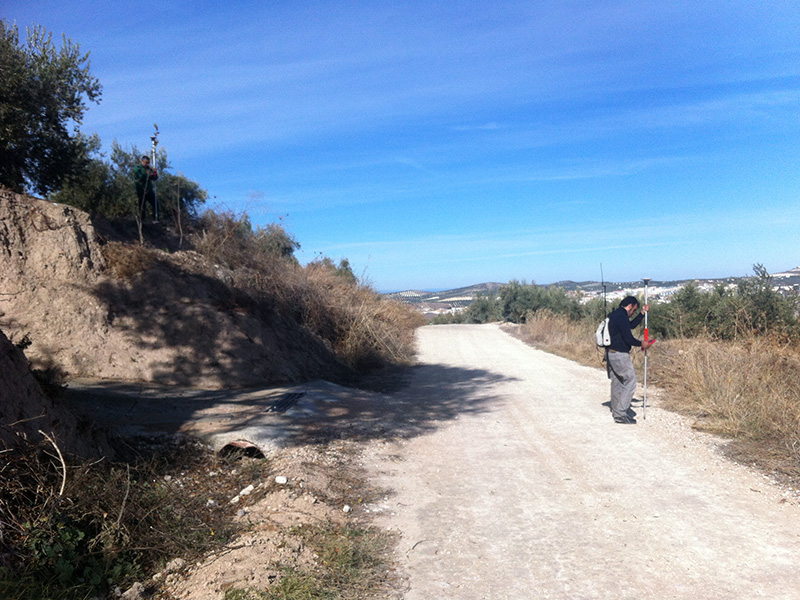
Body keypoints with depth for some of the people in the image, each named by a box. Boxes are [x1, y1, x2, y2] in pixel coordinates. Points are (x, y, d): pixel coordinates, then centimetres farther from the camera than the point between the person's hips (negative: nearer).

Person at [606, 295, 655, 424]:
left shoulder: (614, 315, 15)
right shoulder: (621, 317, -17)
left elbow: (632, 325, 26)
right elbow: (628, 338, -18)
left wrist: (643, 313, 23)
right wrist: (642, 344, -2)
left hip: (611, 353, 10)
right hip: (620, 355, -10)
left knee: (617, 382, 16)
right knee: (630, 382, -5)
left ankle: (616, 412, 23)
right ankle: (621, 414, -5)